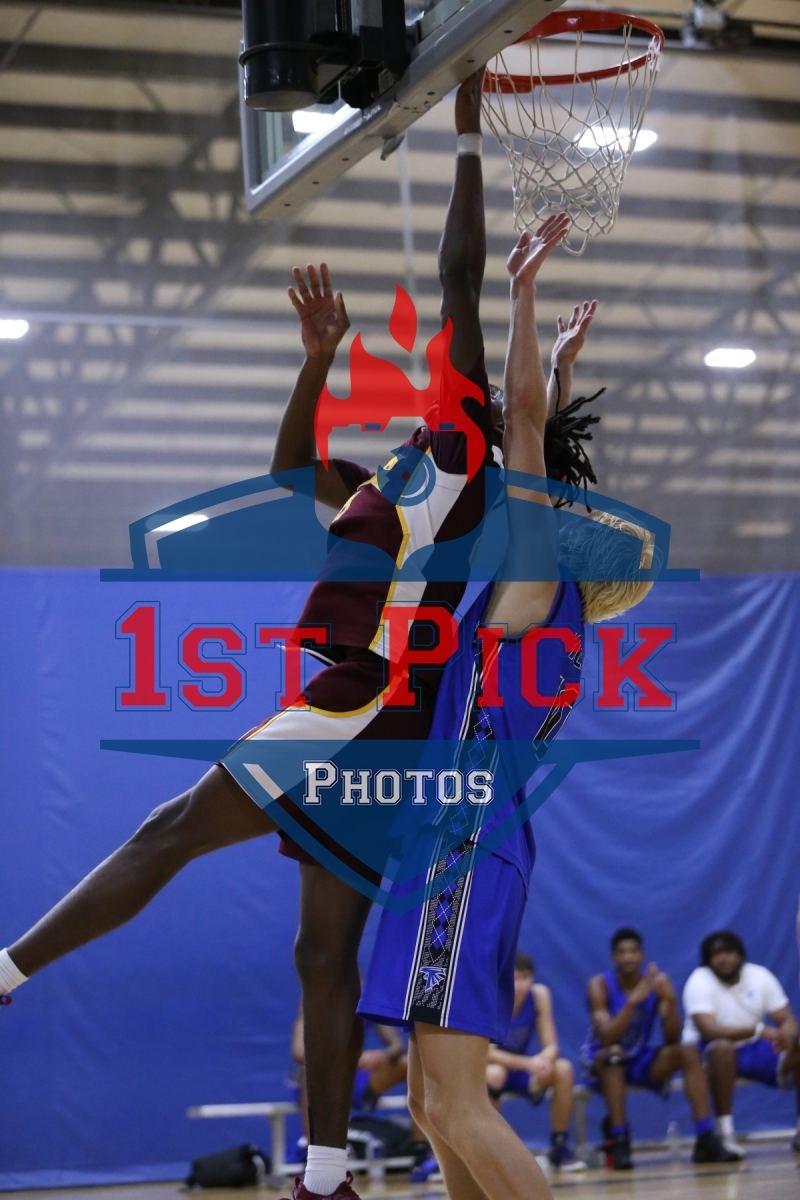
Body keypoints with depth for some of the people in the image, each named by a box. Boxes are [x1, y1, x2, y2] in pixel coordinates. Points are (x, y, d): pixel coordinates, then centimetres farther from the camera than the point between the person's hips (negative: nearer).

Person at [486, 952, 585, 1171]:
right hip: (489, 1069, -4)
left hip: (520, 1068, 4)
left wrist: (543, 1060, -37)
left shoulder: (539, 994, -12)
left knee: (563, 1069, -22)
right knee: (493, 1073, -38)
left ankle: (559, 1147, -10)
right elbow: (487, 1053, -29)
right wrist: (527, 1063, -43)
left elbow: (551, 1046, -12)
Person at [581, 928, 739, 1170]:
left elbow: (672, 1039, -12)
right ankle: (619, 1141, -37)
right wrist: (633, 1001, -39)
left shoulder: (658, 982, -6)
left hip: (639, 1061, 4)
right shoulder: (600, 985, -16)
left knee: (687, 1051, -19)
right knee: (615, 1052, -37)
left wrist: (671, 1002, -29)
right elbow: (606, 1039, -30)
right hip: (602, 1061, -4)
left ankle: (706, 1140, -23)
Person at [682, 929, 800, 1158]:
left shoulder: (760, 976, -3)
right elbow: (708, 1031, -31)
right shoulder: (699, 981, -18)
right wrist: (760, 1030, -41)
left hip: (752, 1051, 5)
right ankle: (725, 1134, -36)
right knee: (722, 1047, -39)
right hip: (709, 1053, -5)